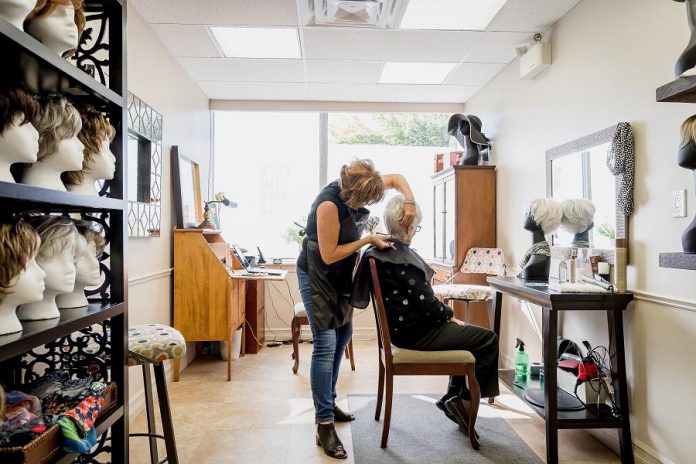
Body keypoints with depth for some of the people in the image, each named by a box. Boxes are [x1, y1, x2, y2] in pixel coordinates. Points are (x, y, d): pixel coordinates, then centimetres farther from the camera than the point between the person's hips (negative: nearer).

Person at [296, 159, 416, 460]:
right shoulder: (329, 204, -29)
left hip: (339, 276, 9)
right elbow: (329, 255, -25)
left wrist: (410, 201, -13)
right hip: (316, 277, -9)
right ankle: (324, 426, -6)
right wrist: (368, 240, -21)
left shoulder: (355, 188, -8)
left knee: (342, 336, 15)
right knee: (325, 344, -13)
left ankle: (328, 403, 31)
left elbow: (395, 179, 6)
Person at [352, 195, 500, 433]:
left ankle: (452, 396, 23)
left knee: (469, 333, 25)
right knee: (488, 339, -3)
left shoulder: (379, 251, 6)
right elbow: (426, 304, -23)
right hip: (415, 333, -10)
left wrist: (444, 312, 9)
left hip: (400, 326, 10)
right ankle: (464, 401, 9)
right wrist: (449, 313, -3)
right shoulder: (403, 257, -23)